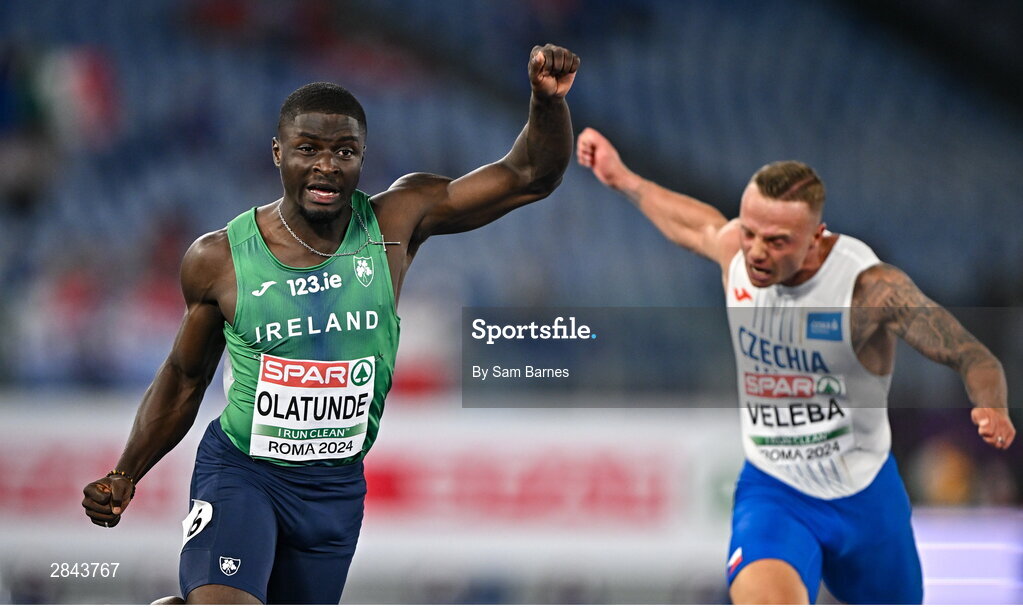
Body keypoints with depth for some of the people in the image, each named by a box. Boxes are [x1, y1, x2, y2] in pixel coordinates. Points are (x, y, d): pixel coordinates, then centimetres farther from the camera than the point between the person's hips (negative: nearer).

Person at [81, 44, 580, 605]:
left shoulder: (396, 223, -6)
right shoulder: (219, 259, -7)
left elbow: (529, 175, -6)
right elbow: (184, 379, 7)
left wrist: (548, 100, -25)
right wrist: (125, 476, -1)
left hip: (336, 486, 3)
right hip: (239, 470, -3)